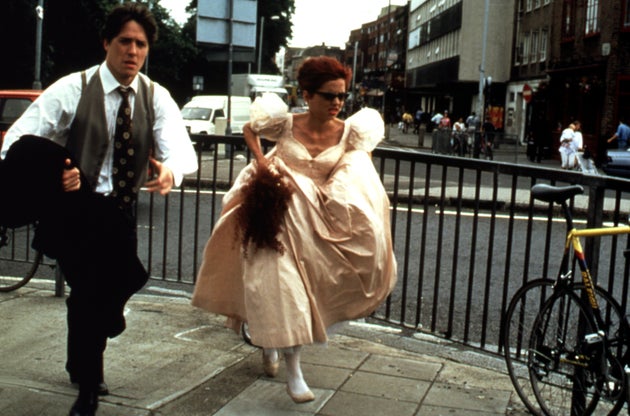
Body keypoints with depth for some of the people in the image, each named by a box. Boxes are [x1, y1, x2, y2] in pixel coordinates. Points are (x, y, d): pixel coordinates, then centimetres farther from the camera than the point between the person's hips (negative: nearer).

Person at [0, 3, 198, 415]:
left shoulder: (157, 98, -3)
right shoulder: (71, 89, -11)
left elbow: (182, 147, -18)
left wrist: (171, 170, -43)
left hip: (123, 210, 4)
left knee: (115, 289, 15)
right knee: (88, 291, -15)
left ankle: (83, 363, 46)